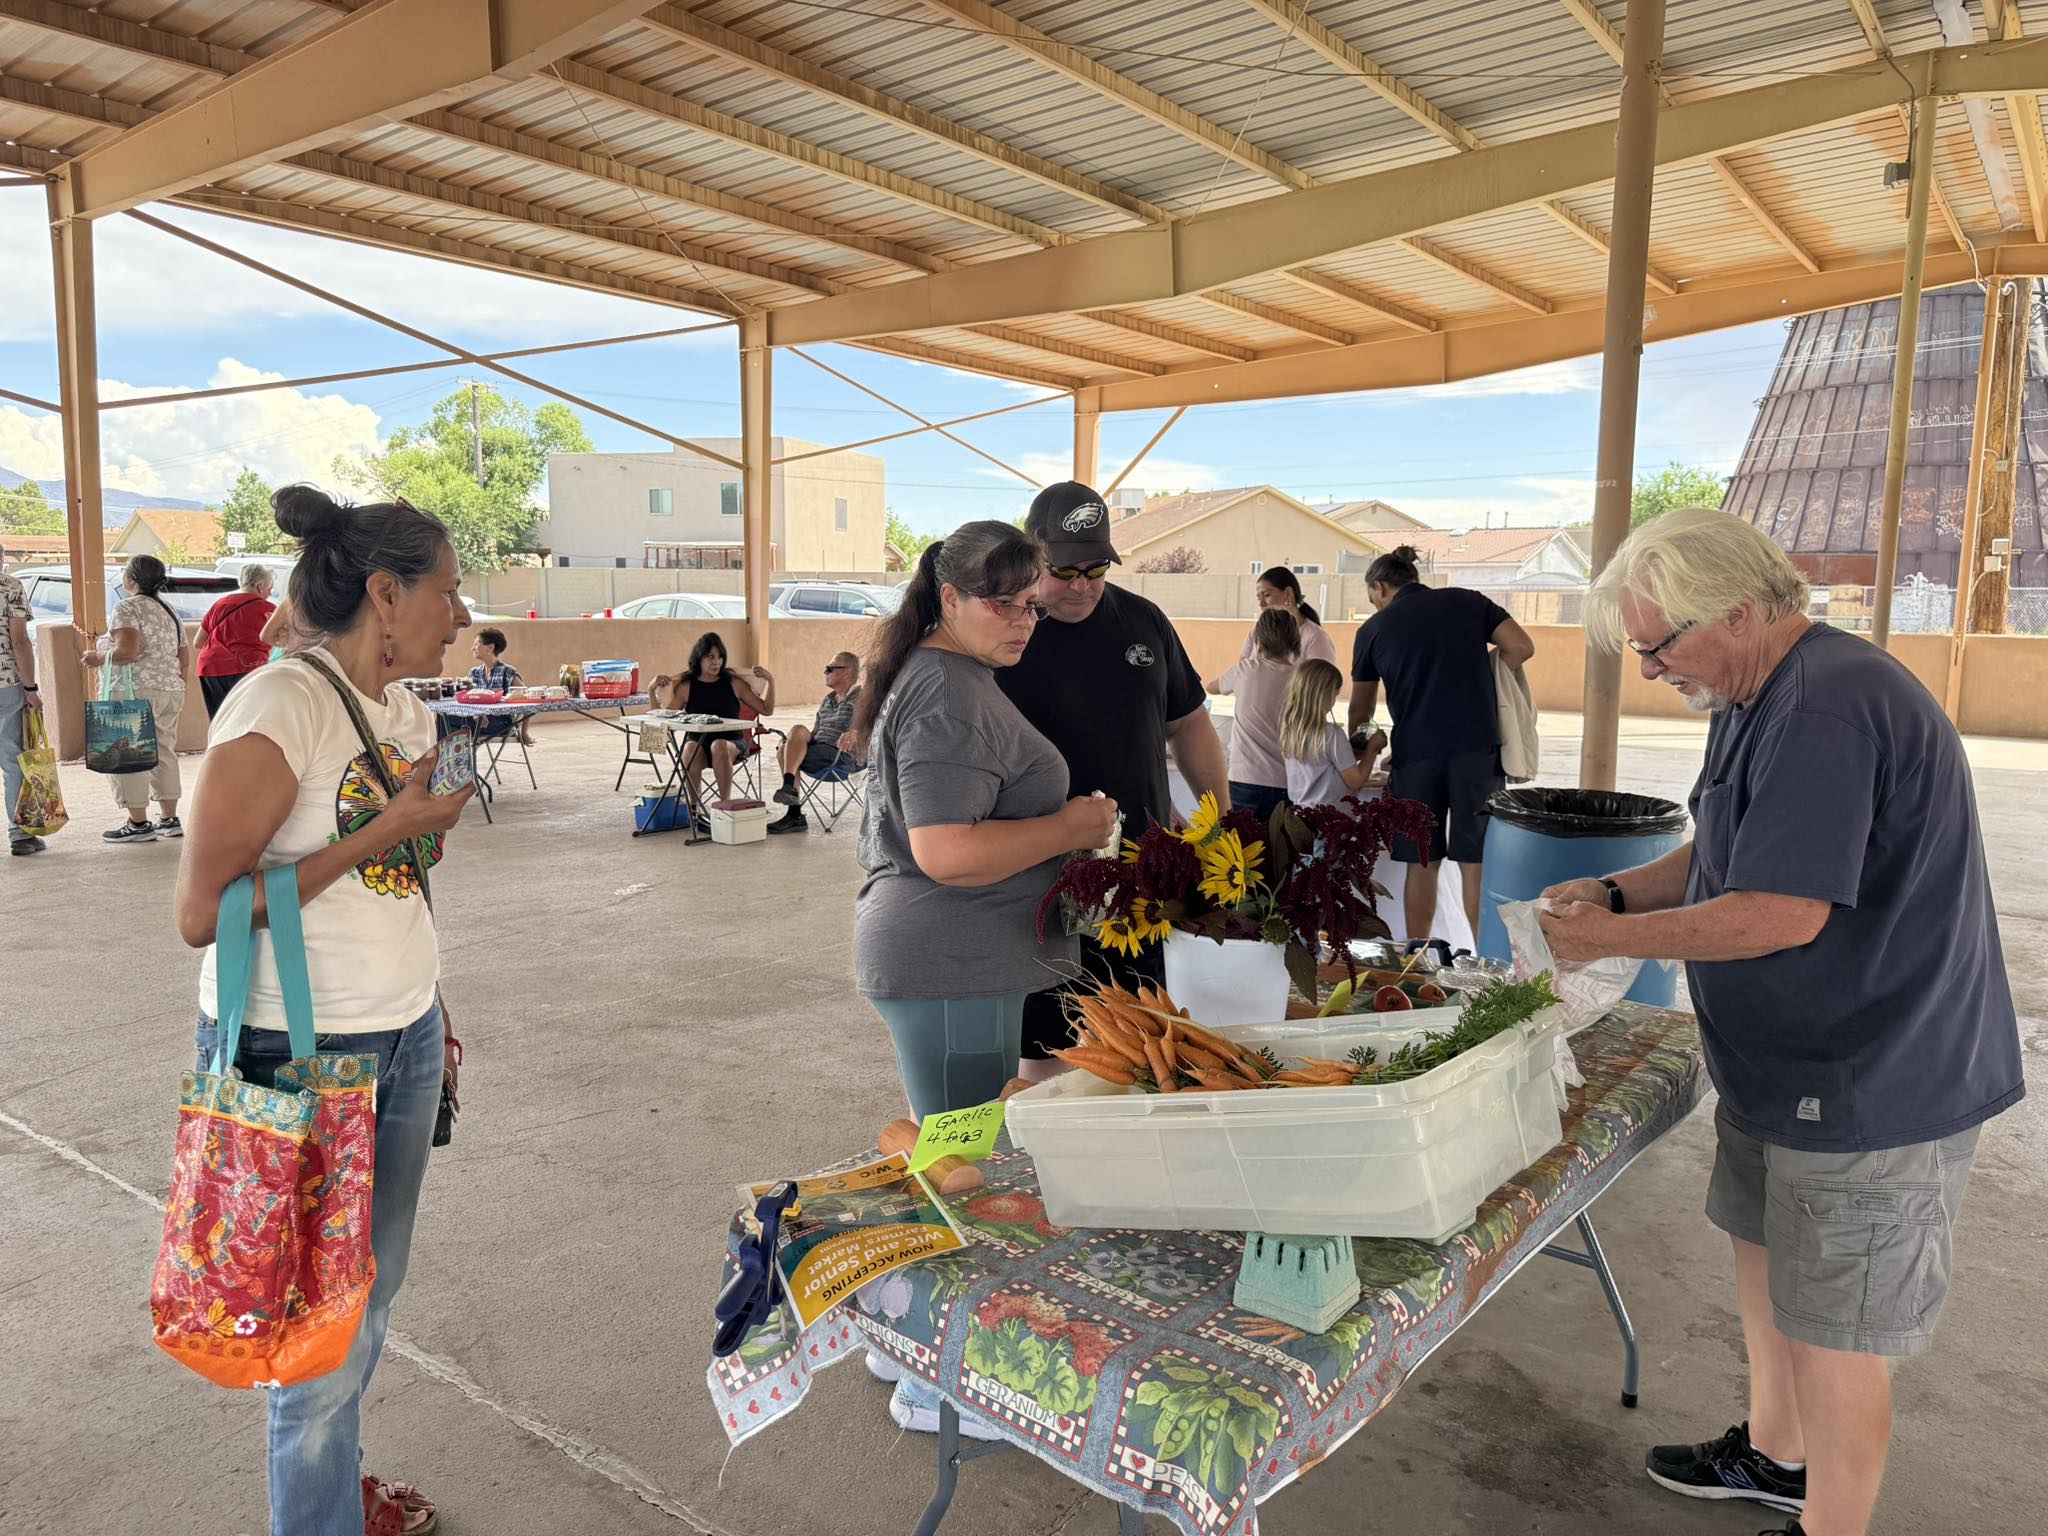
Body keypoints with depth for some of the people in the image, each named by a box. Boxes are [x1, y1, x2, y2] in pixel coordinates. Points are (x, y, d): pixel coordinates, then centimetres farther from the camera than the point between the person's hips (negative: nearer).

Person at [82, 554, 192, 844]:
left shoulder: (127, 608, -9)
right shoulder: (169, 610, 15)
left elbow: (127, 651, -22)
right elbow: (182, 658, 17)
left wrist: (98, 658, -5)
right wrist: (177, 693, 23)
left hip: (137, 691, -8)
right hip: (171, 691, 8)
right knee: (164, 752, 11)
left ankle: (138, 823, -1)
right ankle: (170, 820, 13)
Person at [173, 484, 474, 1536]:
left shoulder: (406, 707, 7)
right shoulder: (279, 706, -18)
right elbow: (201, 913, -20)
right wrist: (383, 832, -21)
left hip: (404, 1043, 7)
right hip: (298, 1054, -7)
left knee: (371, 1293, 17)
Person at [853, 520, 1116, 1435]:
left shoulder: (938, 677, 16)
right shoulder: (950, 697, -20)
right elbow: (948, 851, -28)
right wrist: (1068, 828, -17)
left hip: (941, 960, 11)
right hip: (951, 971, -11)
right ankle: (934, 1386, 17)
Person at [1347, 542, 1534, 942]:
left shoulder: (1373, 629, 8)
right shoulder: (1468, 602, 9)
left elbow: (1361, 708, 16)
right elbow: (1522, 647, 2)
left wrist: (1356, 745, 34)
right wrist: (1474, 669, 14)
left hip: (1415, 753, 0)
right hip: (1476, 748, 1)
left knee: (1421, 864, 9)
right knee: (1476, 863, 3)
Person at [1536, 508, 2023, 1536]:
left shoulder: (1827, 708, -26)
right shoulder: (1761, 700, 9)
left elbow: (1784, 912, -29)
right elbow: (1722, 853, 18)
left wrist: (1614, 938, -18)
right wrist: (1616, 891, 2)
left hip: (1873, 1091, -10)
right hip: (1788, 1067, 10)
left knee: (1833, 1333, 4)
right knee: (1764, 1256, 24)